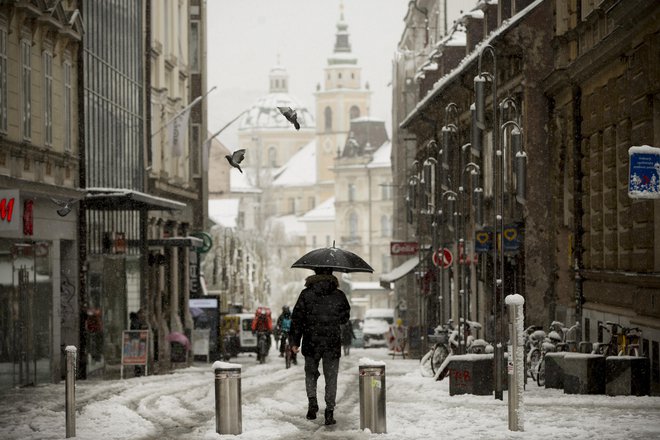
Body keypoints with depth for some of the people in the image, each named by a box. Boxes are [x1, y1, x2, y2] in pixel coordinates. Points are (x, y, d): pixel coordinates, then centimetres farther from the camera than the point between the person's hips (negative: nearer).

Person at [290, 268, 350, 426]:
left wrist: (295, 341, 3)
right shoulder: (339, 295, 0)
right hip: (333, 343, 0)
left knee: (311, 373, 17)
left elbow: (297, 318, -3)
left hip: (311, 342, 0)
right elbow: (345, 318, 11)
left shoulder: (306, 294, -3)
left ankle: (312, 401, -4)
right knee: (331, 377, 6)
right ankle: (329, 412, 1)